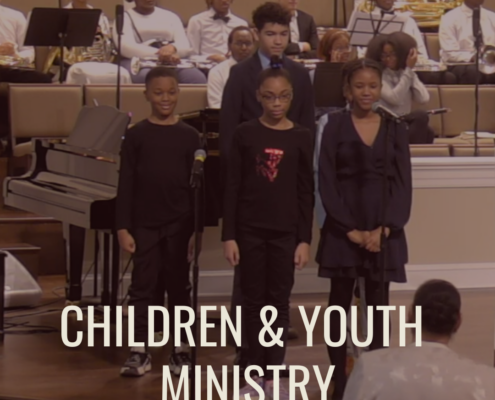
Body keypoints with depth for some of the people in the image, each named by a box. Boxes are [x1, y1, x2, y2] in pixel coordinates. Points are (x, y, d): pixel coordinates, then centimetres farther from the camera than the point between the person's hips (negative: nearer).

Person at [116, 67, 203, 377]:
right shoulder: (136, 136, 1)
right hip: (144, 223, 0)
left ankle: (181, 350, 16)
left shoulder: (190, 137, 1)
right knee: (143, 286, 3)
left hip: (180, 224, 0)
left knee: (179, 286, 7)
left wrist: (198, 229, -2)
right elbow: (126, 185, 0)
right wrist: (123, 227, -6)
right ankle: (140, 352, 7)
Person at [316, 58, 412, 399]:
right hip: (343, 227, -1)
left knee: (378, 305, 3)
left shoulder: (394, 128, 6)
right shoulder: (336, 126, 0)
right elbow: (327, 182, -4)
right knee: (340, 304, 3)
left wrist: (384, 229, -9)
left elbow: (404, 183, 3)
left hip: (384, 228, 2)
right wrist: (351, 230, -11)